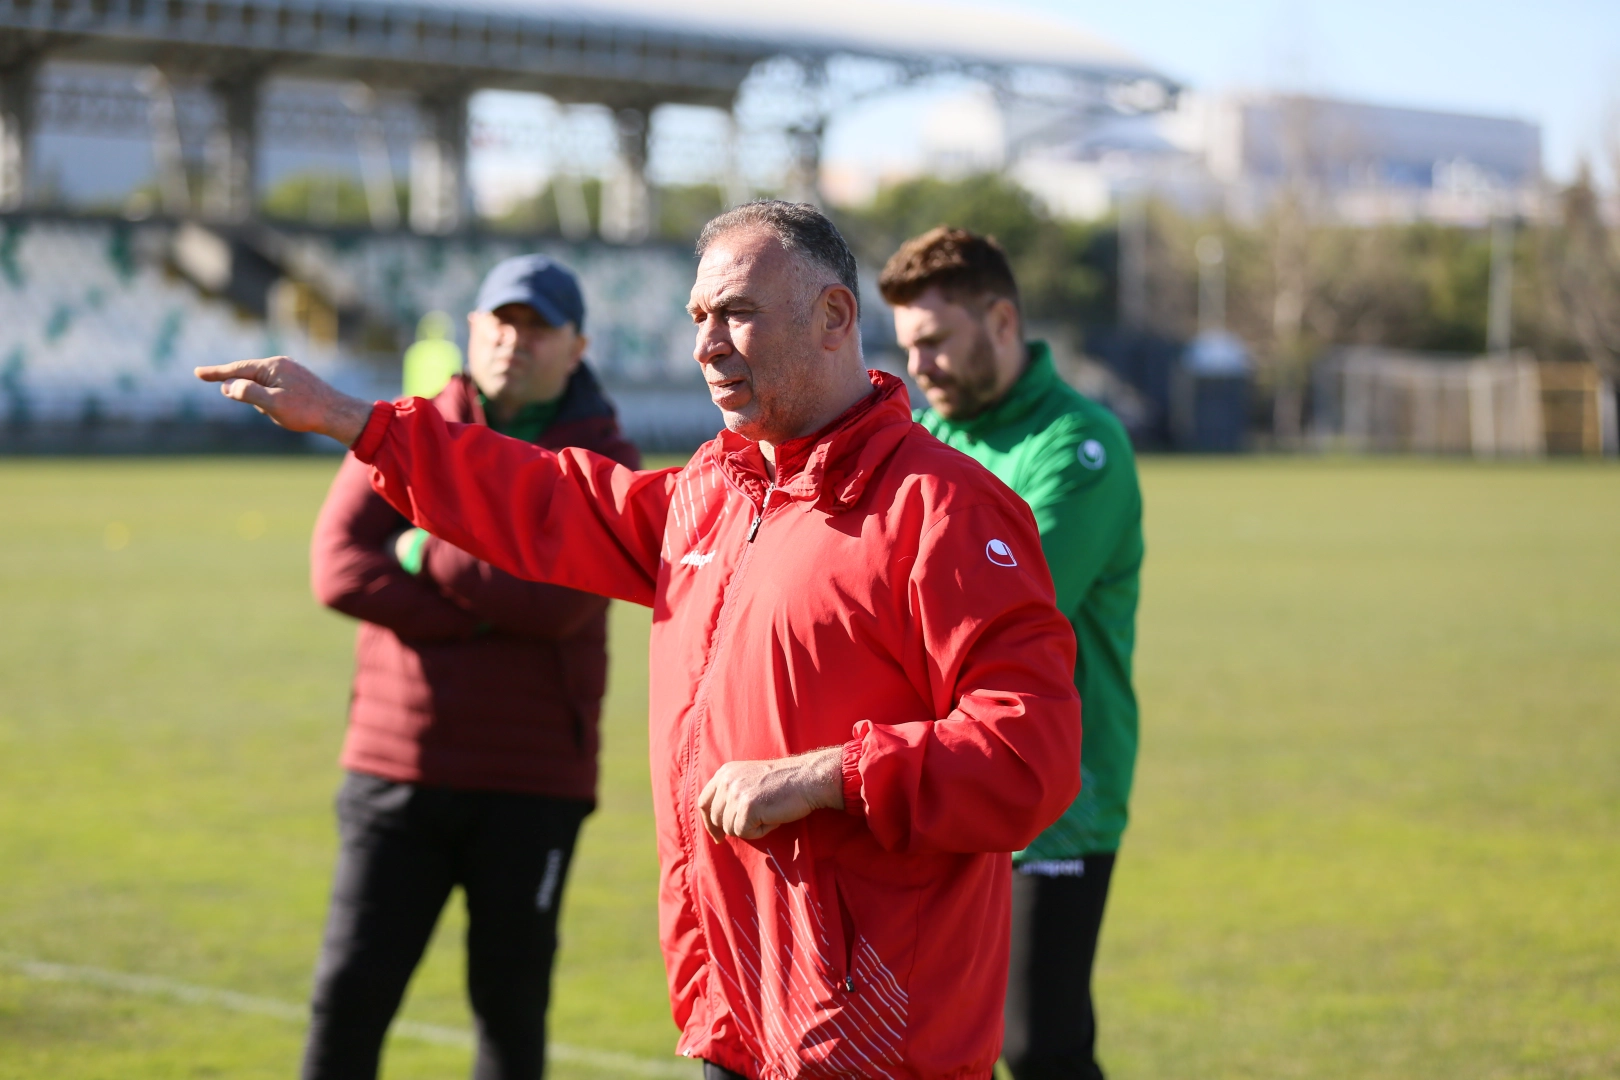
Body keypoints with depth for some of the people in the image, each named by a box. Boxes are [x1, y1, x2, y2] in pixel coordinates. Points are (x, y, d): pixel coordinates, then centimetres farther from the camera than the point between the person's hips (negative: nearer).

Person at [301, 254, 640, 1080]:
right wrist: (492, 609, -13)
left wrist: (427, 551, -10)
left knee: (512, 1004, 6)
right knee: (350, 991, -1)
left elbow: (559, 599, -16)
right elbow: (339, 567, -8)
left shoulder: (602, 460, 1)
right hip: (396, 771, 1)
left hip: (531, 784, -1)